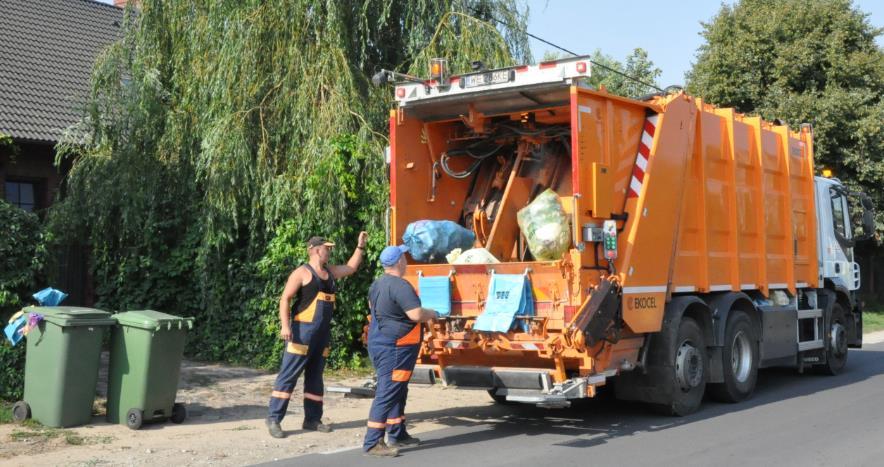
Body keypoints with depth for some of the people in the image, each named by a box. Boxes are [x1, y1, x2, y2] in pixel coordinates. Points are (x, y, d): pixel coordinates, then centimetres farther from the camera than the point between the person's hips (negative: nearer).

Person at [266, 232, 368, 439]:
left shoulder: (330, 272, 16)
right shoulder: (302, 272, -6)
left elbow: (351, 267, 33)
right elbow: (285, 298, -11)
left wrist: (360, 246, 26)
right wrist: (285, 325, -21)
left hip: (323, 332, 8)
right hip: (304, 329, -8)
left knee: (315, 376, 12)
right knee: (289, 374, -7)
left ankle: (312, 419, 18)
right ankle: (274, 419, -5)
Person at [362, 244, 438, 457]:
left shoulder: (377, 284, 10)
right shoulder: (400, 286, -20)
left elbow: (371, 305, 30)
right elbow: (417, 315, -26)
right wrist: (432, 313, -6)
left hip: (380, 343, 10)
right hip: (394, 347, -10)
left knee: (396, 391, 19)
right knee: (387, 393, -9)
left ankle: (397, 435, 28)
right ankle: (372, 443, -10)